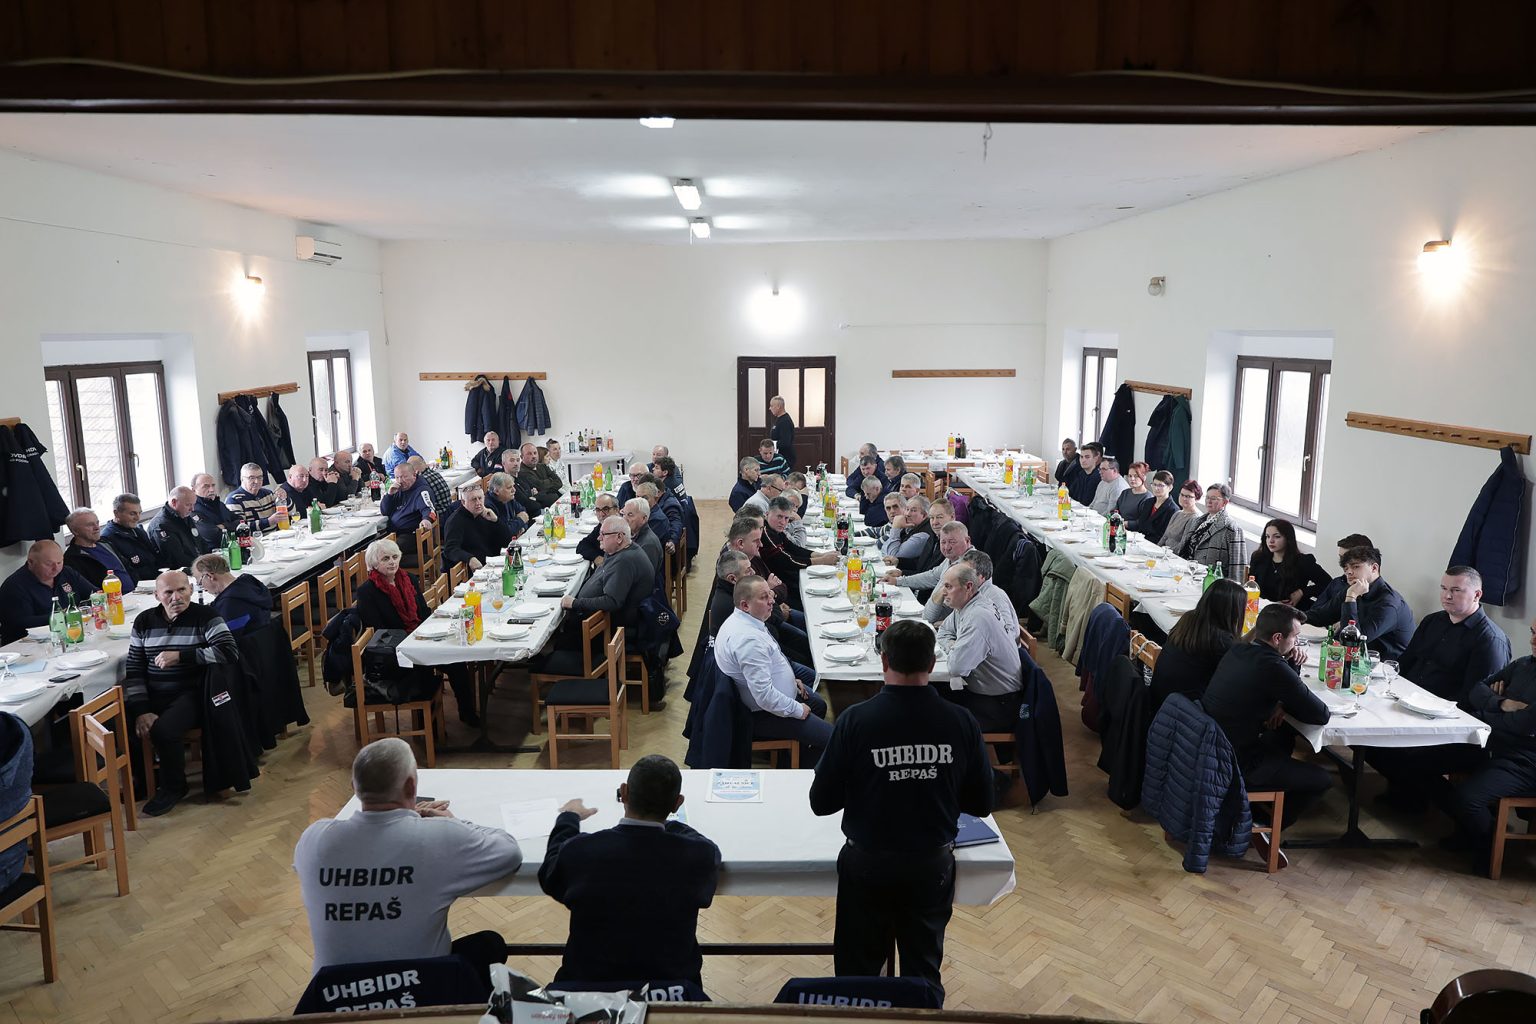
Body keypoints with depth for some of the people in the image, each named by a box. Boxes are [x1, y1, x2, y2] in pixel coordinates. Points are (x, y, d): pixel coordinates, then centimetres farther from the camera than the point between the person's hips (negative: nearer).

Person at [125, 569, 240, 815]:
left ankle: (173, 787, -1)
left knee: (163, 730, -30)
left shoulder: (205, 616, -4)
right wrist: (141, 710, -8)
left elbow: (230, 652, -19)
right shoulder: (144, 621, 9)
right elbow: (133, 669, 5)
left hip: (189, 695, -5)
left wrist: (181, 655, -19)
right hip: (152, 696, 5)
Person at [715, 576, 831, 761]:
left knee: (819, 705, 27)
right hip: (763, 714, -11)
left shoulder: (740, 620, 0)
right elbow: (765, 697, -34)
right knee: (830, 738, -10)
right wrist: (798, 710, -20)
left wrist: (790, 679, 12)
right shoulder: (748, 638, -34)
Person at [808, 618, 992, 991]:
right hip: (933, 865, 2)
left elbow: (821, 802, -10)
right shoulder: (961, 722, -12)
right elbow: (981, 804, -2)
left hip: (867, 865, -2)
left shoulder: (855, 721, -19)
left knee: (858, 973, 18)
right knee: (923, 971, 21)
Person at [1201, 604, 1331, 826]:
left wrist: (1290, 662, 0)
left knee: (1284, 734, 30)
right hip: (1233, 770, -9)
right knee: (1322, 779, 7)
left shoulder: (1237, 651, 1)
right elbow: (1321, 716, -15)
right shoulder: (1273, 667, -24)